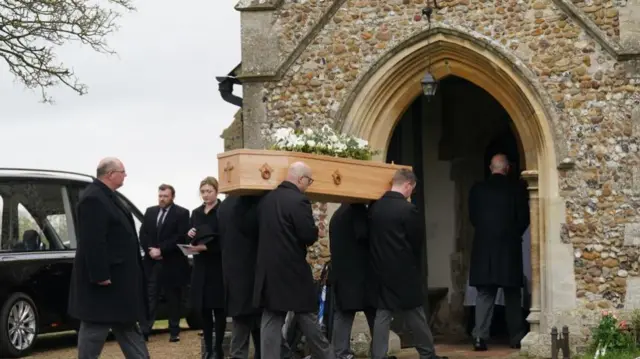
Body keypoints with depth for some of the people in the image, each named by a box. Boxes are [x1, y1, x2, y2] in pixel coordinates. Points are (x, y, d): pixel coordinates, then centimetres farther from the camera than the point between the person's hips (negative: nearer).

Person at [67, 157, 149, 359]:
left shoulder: (107, 196, 13)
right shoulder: (93, 199, -21)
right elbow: (92, 242, -26)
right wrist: (100, 275, -27)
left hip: (117, 276, 11)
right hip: (105, 277, -11)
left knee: (126, 326, 15)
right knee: (95, 328, -2)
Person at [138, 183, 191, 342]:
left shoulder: (182, 213, -3)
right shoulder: (150, 211, 12)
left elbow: (180, 237, -12)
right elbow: (143, 234, 8)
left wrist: (161, 250, -15)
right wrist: (150, 250, -9)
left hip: (172, 263, -3)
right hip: (152, 262, 3)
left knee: (173, 299, 5)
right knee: (150, 298, 1)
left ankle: (174, 332, 12)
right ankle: (144, 331, -2)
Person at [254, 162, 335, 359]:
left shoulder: (266, 199, 8)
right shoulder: (299, 200, -15)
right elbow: (309, 236, -16)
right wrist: (315, 231, 4)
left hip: (268, 268, 6)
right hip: (292, 270, -6)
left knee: (271, 320, 5)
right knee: (306, 317, 7)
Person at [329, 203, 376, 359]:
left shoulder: (337, 214, 17)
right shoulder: (357, 209, -9)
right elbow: (363, 234, -20)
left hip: (341, 273, 7)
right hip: (359, 273, -7)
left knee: (343, 315, 4)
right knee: (374, 314, 1)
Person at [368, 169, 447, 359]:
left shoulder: (374, 207, 2)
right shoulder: (408, 209, -14)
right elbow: (417, 241, -5)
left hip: (381, 270, 4)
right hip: (404, 271, -4)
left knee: (382, 314, 5)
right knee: (415, 315, 7)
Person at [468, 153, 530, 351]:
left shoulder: (477, 189, 1)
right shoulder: (516, 189, -4)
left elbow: (473, 217, 8)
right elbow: (524, 218, -1)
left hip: (484, 247, 1)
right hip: (509, 247, -1)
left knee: (484, 294, 5)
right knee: (512, 295, 10)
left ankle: (480, 336, -6)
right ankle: (516, 338, 13)